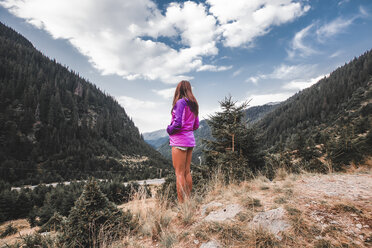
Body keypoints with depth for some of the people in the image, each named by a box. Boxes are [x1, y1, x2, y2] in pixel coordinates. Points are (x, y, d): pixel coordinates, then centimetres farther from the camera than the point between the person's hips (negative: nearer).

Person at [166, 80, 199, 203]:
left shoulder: (180, 102, -12)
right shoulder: (193, 104, 12)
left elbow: (178, 124, -20)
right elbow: (196, 125, 15)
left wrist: (169, 129, -3)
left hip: (179, 140, -8)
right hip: (190, 139, 8)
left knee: (179, 173, -2)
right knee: (187, 172, 14)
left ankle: (181, 202, 4)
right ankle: (188, 199, 23)